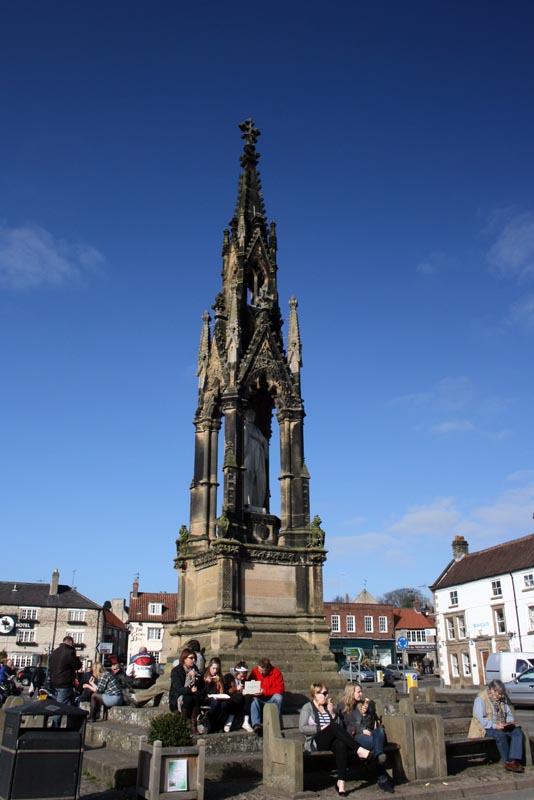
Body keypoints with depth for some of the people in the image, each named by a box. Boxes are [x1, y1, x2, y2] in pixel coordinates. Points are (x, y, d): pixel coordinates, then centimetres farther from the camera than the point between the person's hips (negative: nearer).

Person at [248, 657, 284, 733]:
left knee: (278, 697, -33)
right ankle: (256, 724, -44)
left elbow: (281, 689, -17)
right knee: (254, 700, -32)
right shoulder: (255, 671, -4)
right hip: (259, 699, 1)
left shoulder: (276, 672, -11)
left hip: (271, 698, -1)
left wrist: (265, 692, -25)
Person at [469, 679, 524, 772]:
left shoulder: (502, 699, 14)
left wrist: (510, 722, -2)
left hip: (501, 727, 7)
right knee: (500, 734, -36)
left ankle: (514, 760, -28)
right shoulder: (481, 699, -10)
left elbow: (508, 713, 20)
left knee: (518, 732, -19)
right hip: (486, 728, -7)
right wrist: (495, 726, -25)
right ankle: (508, 762, -19)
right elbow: (480, 718, -17)